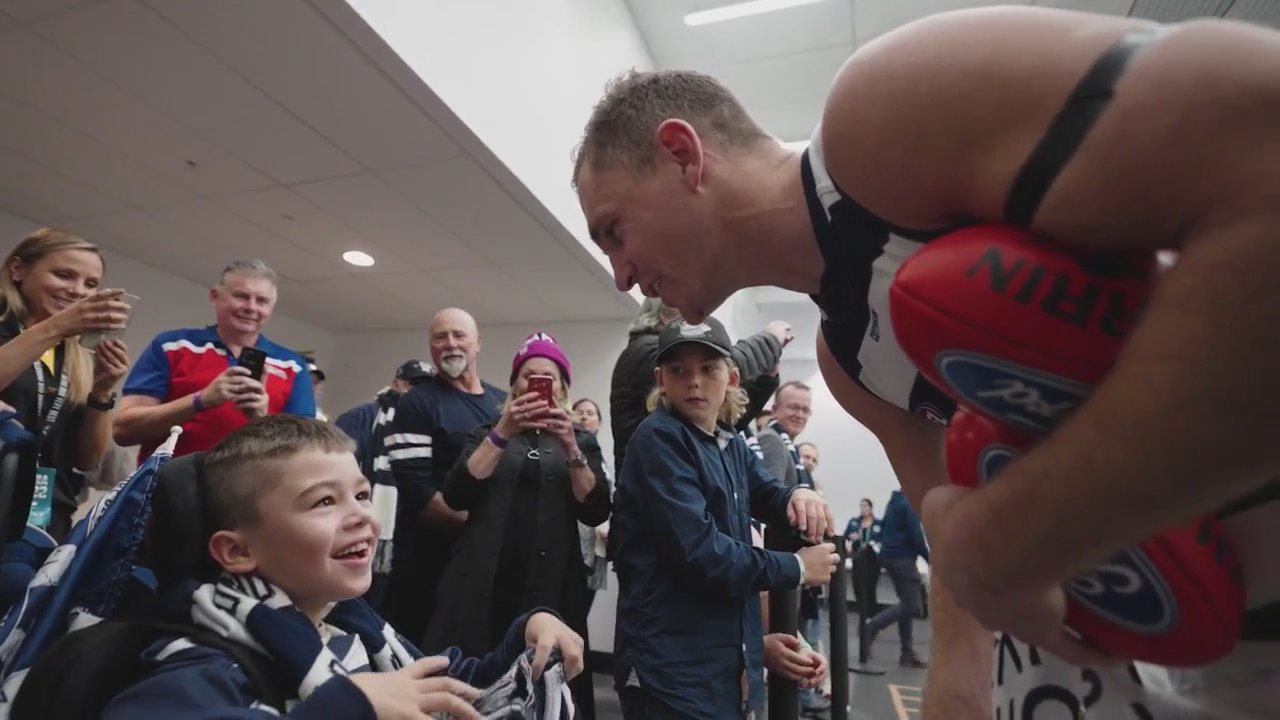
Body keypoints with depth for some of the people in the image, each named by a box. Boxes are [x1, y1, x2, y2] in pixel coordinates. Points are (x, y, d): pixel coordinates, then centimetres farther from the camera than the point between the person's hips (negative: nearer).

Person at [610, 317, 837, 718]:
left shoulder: (731, 444, 10)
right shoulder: (659, 438, -16)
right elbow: (700, 552, -23)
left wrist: (798, 496, -5)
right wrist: (797, 568, -11)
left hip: (731, 660, 8)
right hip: (674, 670, -8)